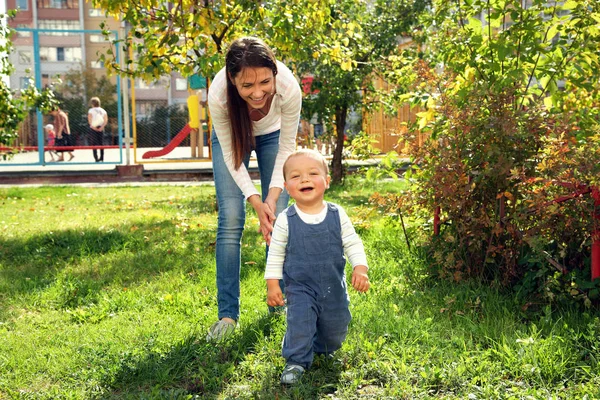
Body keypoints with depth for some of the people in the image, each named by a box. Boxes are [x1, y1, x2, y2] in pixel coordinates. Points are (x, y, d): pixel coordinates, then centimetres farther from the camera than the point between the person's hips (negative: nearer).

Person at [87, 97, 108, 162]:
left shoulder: (91, 110, -3)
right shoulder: (102, 110, 7)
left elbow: (89, 119, -12)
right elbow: (106, 120, 0)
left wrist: (92, 126, -6)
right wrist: (102, 127, -2)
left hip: (93, 129, -3)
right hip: (100, 129, 3)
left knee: (94, 144, 0)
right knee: (101, 143, 10)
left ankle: (96, 158, -7)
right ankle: (101, 158, 10)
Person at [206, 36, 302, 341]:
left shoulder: (289, 88, -38)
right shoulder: (218, 95, -39)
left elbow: (287, 149, -22)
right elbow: (230, 154, -24)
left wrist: (271, 198, -29)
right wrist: (255, 202, -31)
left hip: (272, 135, 1)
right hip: (232, 137, -1)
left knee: (278, 218, -4)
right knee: (230, 220, -10)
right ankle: (227, 313, -2)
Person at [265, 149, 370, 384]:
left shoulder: (337, 215, -7)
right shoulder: (286, 220, -10)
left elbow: (353, 244, -2)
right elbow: (276, 253, -3)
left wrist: (360, 268, -15)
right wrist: (272, 284, -6)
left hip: (334, 287, 2)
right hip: (300, 287, -2)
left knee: (336, 329, 14)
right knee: (299, 323, -16)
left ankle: (324, 349, 46)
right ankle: (297, 360, 6)